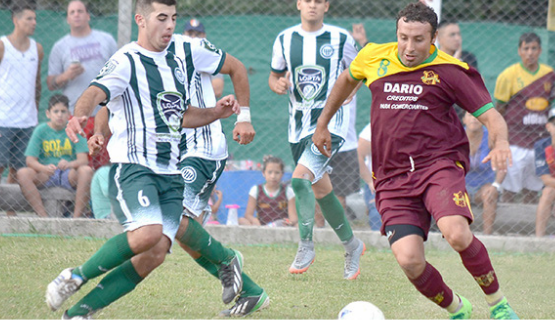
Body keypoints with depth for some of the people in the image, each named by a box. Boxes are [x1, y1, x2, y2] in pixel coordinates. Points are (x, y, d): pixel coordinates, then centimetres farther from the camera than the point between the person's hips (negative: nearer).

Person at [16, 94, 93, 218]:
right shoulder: (41, 130, 0)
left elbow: (83, 159, -9)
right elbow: (30, 160, -7)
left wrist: (70, 164, -33)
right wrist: (45, 168, -29)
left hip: (69, 174, 0)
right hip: (45, 175, 0)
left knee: (86, 170, -31)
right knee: (22, 173, -27)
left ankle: (77, 216, -30)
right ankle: (43, 215, -31)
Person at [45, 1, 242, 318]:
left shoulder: (178, 64, 20)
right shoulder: (126, 61, -4)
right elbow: (96, 92, -22)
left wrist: (217, 112, 14)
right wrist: (80, 115, -43)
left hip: (171, 174, 7)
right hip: (132, 166, -7)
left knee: (156, 254, -10)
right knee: (148, 232, -30)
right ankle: (76, 276, -10)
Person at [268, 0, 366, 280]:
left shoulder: (341, 39, -2)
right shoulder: (285, 40, 5)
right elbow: (275, 76, 15)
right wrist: (278, 85, -8)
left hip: (330, 121, -5)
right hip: (299, 125, 5)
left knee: (300, 179, -23)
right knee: (320, 190, 12)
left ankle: (306, 246, -13)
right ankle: (352, 245, 30)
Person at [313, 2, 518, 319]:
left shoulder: (450, 71, -3)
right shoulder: (373, 58, 8)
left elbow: (491, 115, -5)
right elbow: (347, 79, 31)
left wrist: (501, 143, -26)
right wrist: (323, 124, 35)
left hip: (440, 164, -3)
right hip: (393, 177, 3)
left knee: (457, 234, -31)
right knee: (409, 260, -16)